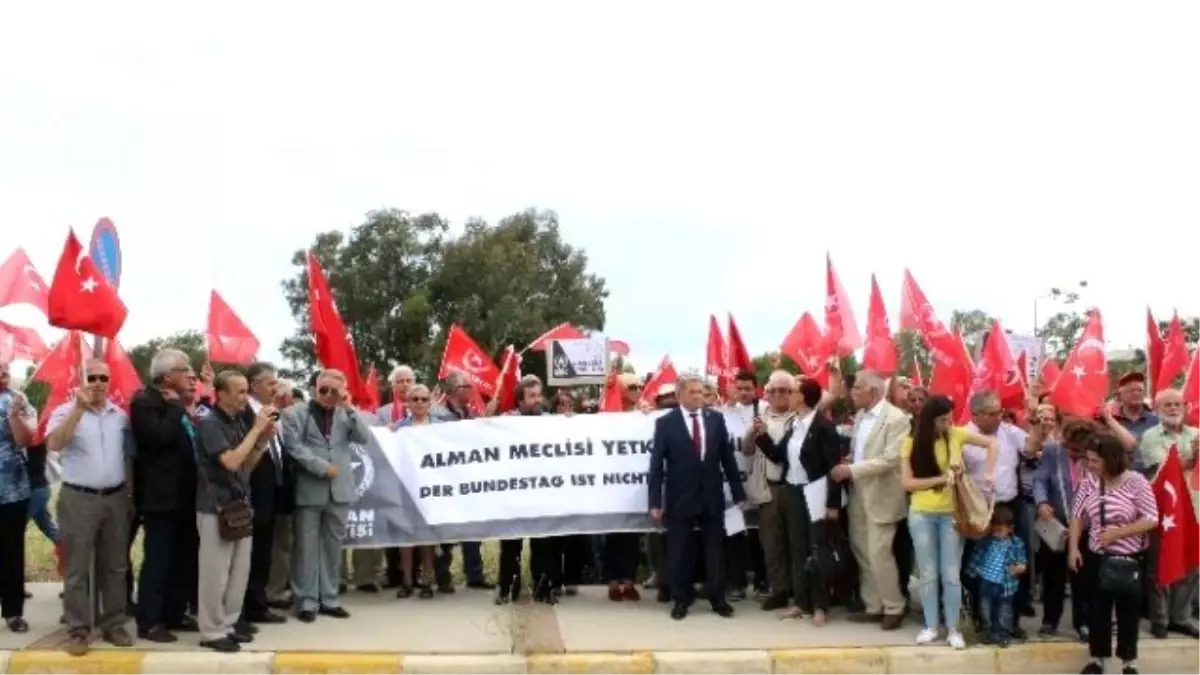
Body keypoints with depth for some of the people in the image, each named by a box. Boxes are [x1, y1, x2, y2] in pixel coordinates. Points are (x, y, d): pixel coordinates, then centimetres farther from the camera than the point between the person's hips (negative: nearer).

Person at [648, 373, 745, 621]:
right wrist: (655, 501, -11)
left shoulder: (716, 419, 3)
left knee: (715, 549, 10)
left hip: (712, 496, 2)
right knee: (679, 552, 7)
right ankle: (681, 599, 21)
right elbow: (656, 465, -6)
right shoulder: (665, 423, -5)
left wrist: (738, 493, 4)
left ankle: (718, 598, 23)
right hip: (680, 497, -2)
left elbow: (728, 457, 6)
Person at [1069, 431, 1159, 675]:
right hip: (1098, 558, 3)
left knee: (1128, 611, 8)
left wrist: (1117, 532, -21)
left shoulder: (1136, 482, -14)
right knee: (1098, 609, 11)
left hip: (1129, 559, -3)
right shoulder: (1089, 482, -2)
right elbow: (1077, 516, 4)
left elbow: (1151, 519, -16)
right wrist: (1073, 547, -4)